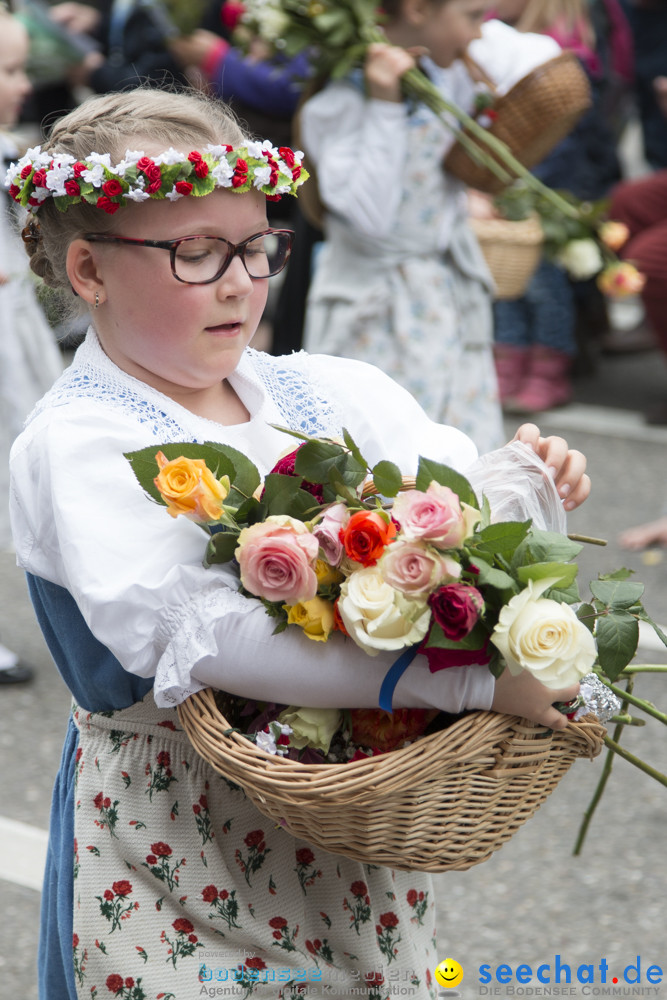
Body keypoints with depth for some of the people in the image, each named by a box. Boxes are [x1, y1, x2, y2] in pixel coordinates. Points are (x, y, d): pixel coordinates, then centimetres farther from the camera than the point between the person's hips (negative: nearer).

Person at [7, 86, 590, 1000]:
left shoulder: (329, 392, 4)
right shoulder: (76, 447, -16)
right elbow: (200, 633, -30)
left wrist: (526, 482, -21)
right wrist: (467, 680, -35)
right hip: (173, 843, -5)